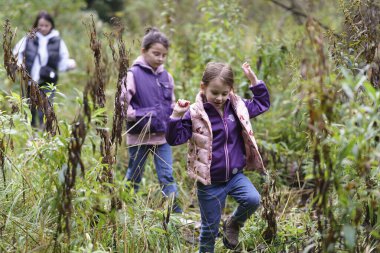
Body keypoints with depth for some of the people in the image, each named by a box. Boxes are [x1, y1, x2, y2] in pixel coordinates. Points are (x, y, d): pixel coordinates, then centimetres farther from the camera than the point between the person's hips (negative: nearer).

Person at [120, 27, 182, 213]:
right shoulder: (133, 74, -9)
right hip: (140, 135, -4)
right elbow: (122, 104, -12)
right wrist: (138, 117, -20)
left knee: (167, 176, 4)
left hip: (163, 135, 4)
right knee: (134, 177, 10)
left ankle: (176, 213, 7)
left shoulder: (166, 76, 7)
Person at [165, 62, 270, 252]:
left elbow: (262, 103, 14)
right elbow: (174, 139, -13)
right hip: (210, 182, -3)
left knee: (253, 200, -23)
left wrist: (253, 79, 3)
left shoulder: (237, 107, 1)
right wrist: (176, 116, -28)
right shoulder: (195, 113, -13)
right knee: (209, 227, 7)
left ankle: (233, 224, 8)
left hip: (235, 175, 3)